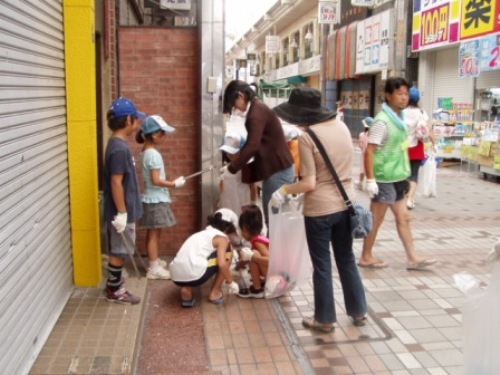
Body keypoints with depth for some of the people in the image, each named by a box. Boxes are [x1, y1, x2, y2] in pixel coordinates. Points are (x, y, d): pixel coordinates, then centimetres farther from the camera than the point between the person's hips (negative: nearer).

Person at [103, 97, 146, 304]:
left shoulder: (117, 144, 9)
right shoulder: (119, 148, -22)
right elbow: (116, 183, -23)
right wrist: (121, 212, -20)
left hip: (124, 209, 10)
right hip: (121, 211, -10)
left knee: (118, 251, 18)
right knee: (119, 251, 3)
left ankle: (115, 285, 29)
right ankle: (114, 290, 15)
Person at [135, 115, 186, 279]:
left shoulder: (146, 152, 10)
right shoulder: (153, 154, -19)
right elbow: (156, 180, -22)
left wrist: (170, 183, 15)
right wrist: (175, 184, -14)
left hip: (153, 198, 9)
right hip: (155, 199, -9)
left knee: (154, 233, 17)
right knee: (154, 233, -3)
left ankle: (154, 261, 28)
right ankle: (154, 268, 3)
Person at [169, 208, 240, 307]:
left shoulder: (202, 234, 30)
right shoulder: (222, 237, 7)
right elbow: (222, 264, -9)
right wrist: (231, 282, 7)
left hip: (176, 276, 7)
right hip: (194, 275, -7)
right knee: (227, 251, 12)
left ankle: (186, 289, 13)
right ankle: (215, 293, 15)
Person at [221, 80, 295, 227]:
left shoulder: (257, 111, -15)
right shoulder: (257, 109, 16)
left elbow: (252, 145, -23)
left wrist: (231, 168, -17)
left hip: (278, 170, -10)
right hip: (275, 168, 10)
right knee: (272, 215, 13)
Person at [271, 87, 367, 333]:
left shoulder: (307, 137, -17)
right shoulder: (341, 126, 2)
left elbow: (309, 184, -19)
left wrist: (284, 190, -5)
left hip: (319, 209, -6)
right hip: (345, 204, 6)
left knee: (322, 265, 9)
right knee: (347, 260, 20)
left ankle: (325, 319, 22)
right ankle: (358, 312, 31)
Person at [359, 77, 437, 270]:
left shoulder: (400, 118, 9)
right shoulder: (382, 121, -18)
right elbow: (369, 152, -21)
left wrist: (404, 173, 19)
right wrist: (370, 179, -24)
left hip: (397, 177, 9)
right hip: (384, 178, -9)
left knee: (403, 217, 12)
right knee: (376, 220, 4)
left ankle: (412, 258, 20)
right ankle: (366, 257, 18)